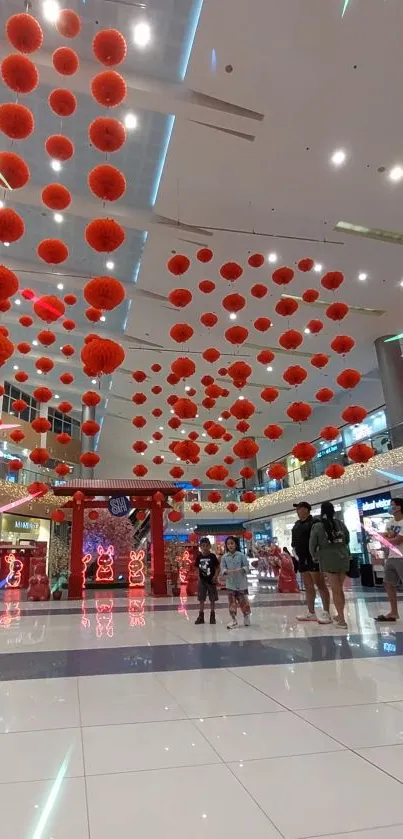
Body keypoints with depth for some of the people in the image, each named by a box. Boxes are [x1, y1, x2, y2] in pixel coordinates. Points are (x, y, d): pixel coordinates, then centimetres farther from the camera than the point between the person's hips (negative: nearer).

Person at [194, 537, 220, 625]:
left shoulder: (212, 556, -9)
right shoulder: (199, 557, -4)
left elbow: (217, 567, -4)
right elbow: (197, 568, 4)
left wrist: (215, 576, -13)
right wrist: (198, 577, -2)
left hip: (211, 580, -2)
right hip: (202, 580, 2)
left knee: (212, 599, 8)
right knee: (201, 599, 7)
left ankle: (212, 615, 20)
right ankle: (201, 616, 16)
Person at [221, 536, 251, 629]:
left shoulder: (241, 555, -6)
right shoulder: (225, 557, -2)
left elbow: (246, 566, -7)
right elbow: (223, 568, -5)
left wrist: (240, 570, -24)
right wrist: (227, 572, -25)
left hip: (241, 583, -1)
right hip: (230, 583, 1)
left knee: (243, 601, 8)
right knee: (232, 603, 5)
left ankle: (247, 617, 30)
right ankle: (233, 620, 15)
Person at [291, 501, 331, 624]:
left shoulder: (314, 522, -10)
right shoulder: (297, 524, 16)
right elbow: (294, 540, 25)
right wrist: (294, 549, 10)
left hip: (313, 558, -9)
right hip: (302, 559, 9)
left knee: (320, 585, -6)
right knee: (308, 587, 13)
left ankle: (326, 613, -3)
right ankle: (311, 612, 20)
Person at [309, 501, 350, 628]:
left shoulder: (317, 526, -6)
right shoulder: (340, 523, 3)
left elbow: (312, 545, -3)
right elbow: (347, 539, 12)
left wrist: (315, 557, 16)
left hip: (328, 560, -4)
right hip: (343, 558, 4)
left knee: (336, 590, 4)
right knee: (339, 589, 18)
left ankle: (342, 620, 5)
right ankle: (340, 615, 30)